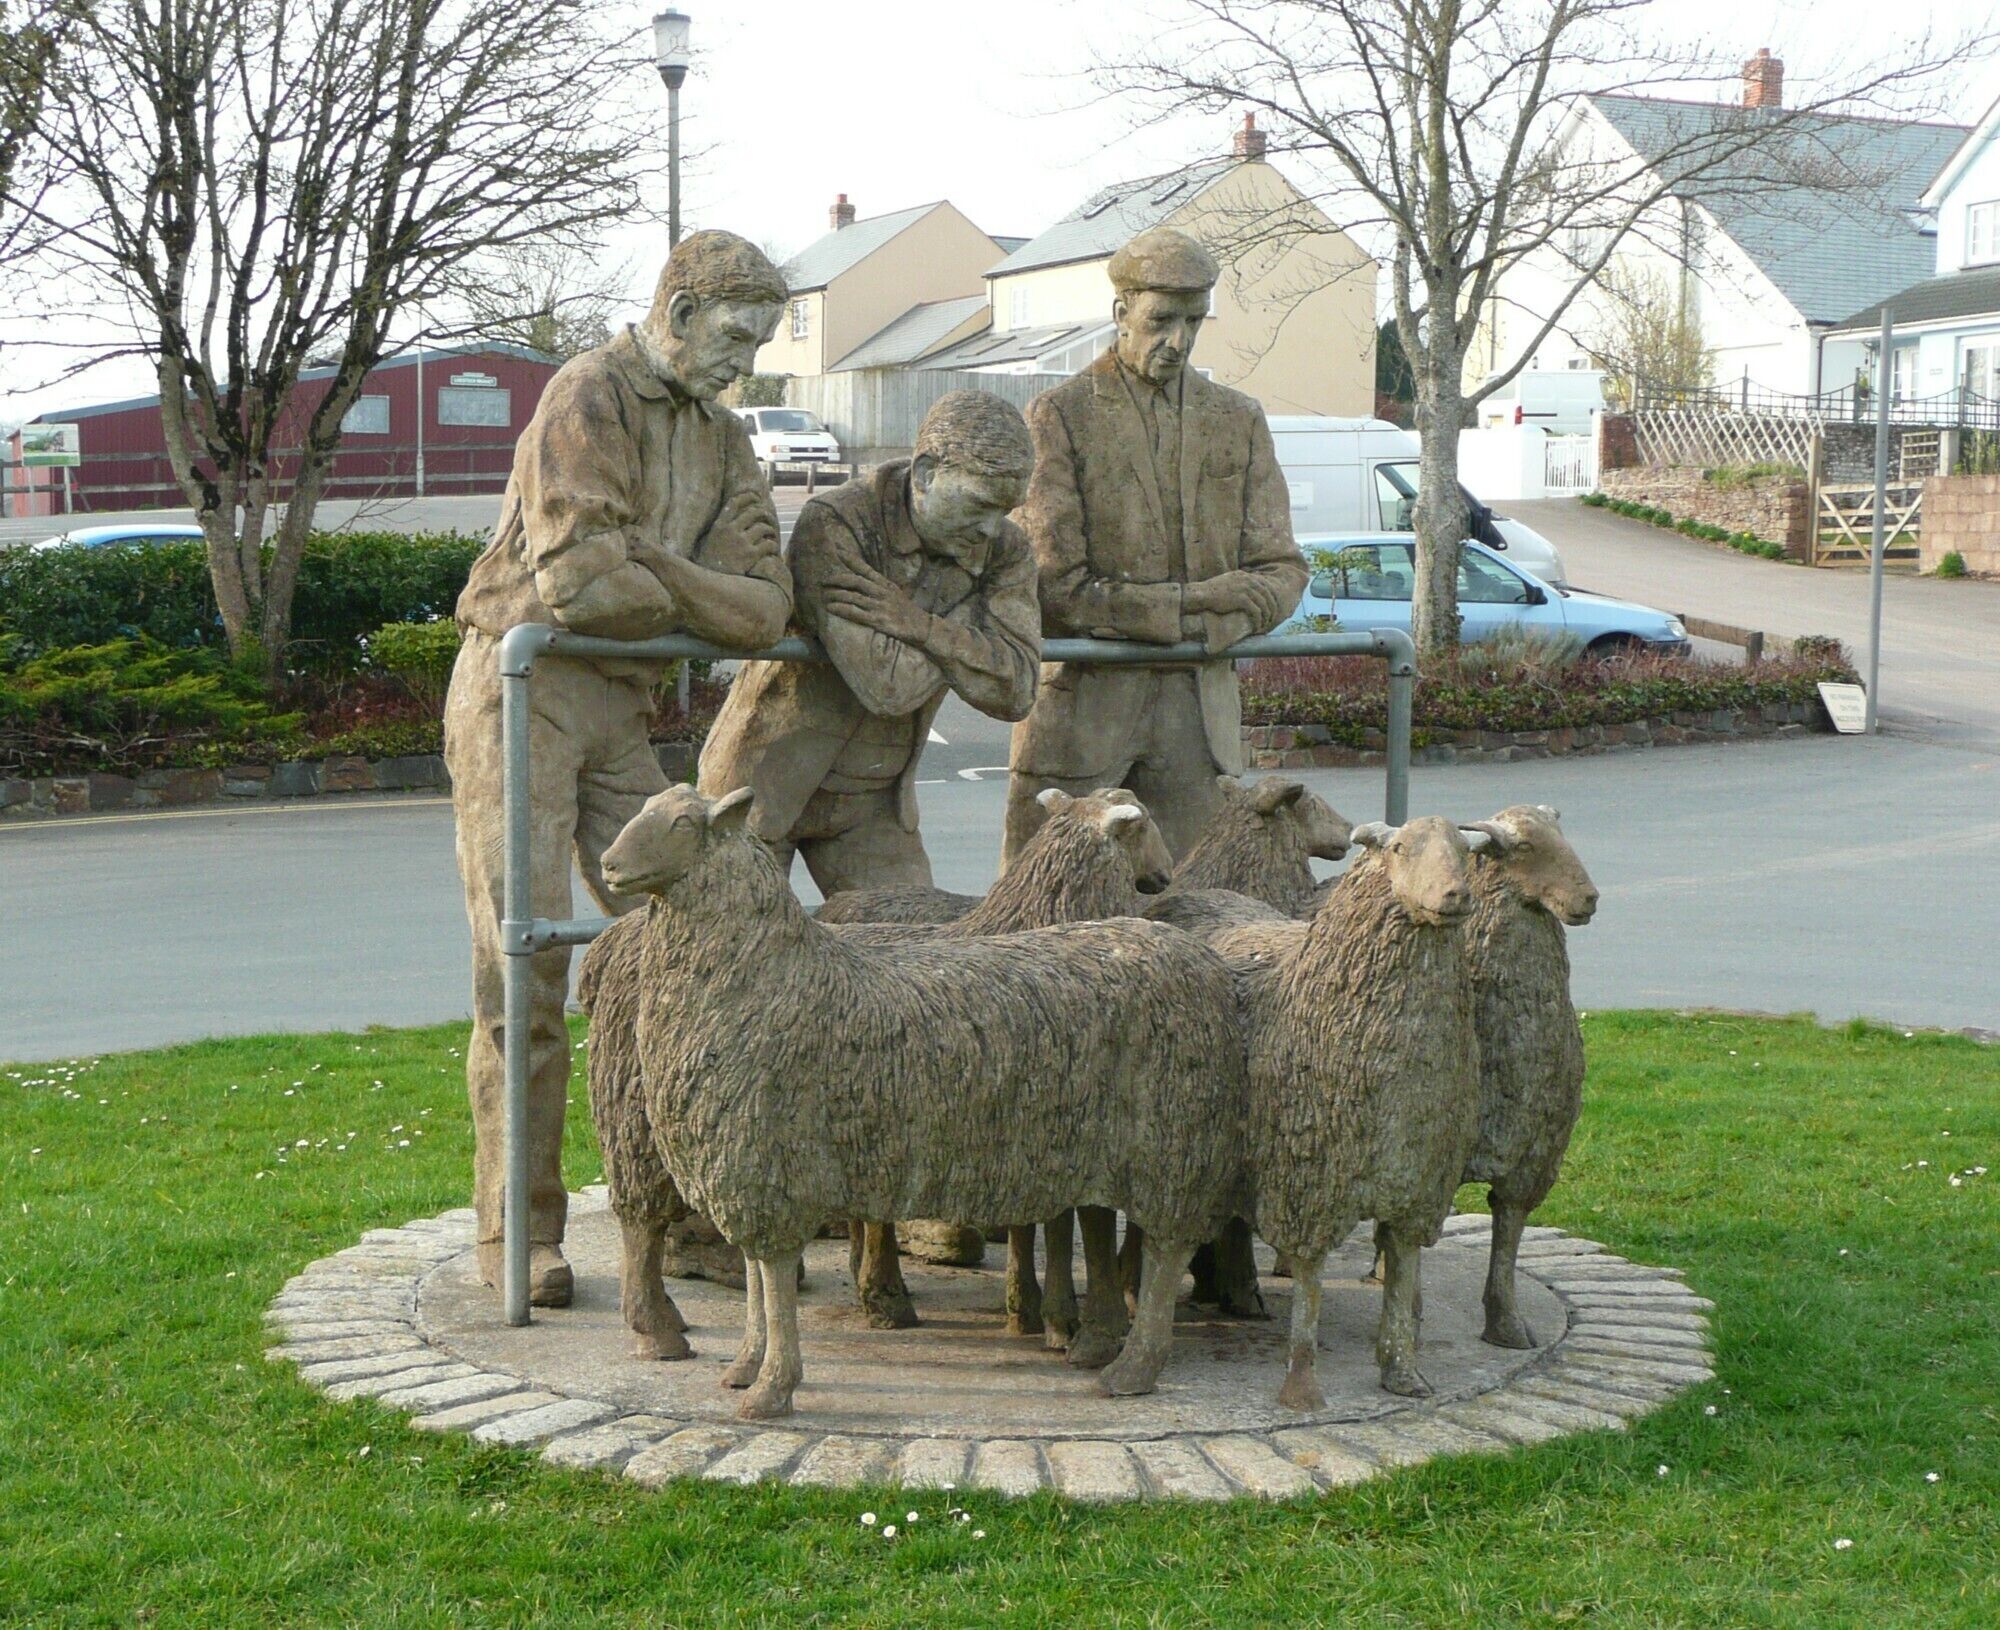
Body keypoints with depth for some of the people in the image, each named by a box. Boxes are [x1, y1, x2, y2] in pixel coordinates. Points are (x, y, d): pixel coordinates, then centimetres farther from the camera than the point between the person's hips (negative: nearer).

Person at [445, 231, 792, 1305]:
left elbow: (764, 607, 0)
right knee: (526, 962, -8)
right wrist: (692, 598, -5)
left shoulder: (721, 440, 13)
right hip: (522, 691, -7)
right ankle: (517, 1231, -1)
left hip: (619, 711, 7)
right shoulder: (590, 397, -10)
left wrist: (644, 565, -14)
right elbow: (580, 579, -23)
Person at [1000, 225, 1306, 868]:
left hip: (1198, 709, 3)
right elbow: (1058, 586, -7)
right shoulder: (1060, 416, 2)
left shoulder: (1239, 421, 14)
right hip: (1082, 700, -3)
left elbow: (1280, 573, 8)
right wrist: (1194, 611, -11)